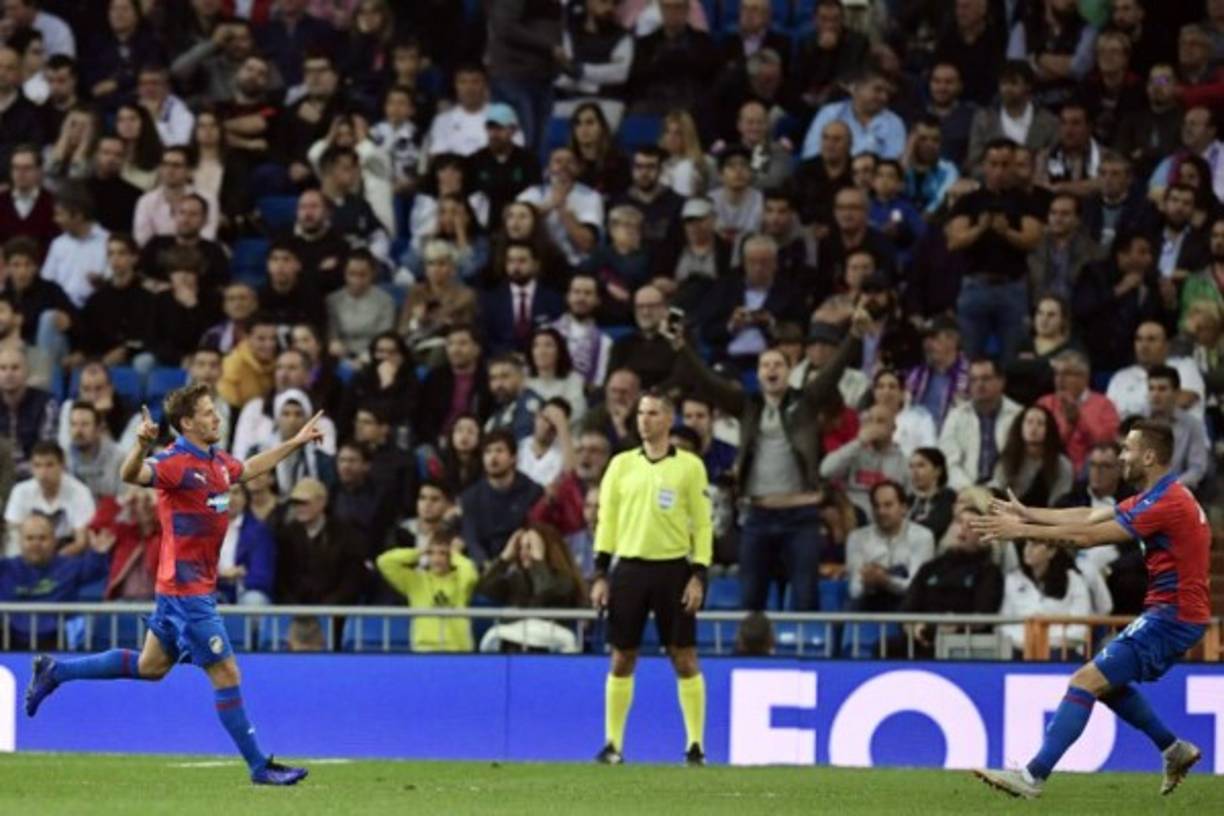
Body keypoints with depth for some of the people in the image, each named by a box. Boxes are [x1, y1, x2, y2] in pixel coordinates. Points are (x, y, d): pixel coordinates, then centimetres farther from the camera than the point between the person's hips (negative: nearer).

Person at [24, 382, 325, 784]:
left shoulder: (217, 461, 10)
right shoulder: (175, 462, -18)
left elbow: (249, 468, 33)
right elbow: (131, 475, -37)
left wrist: (295, 442, 37)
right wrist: (142, 445, -57)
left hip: (199, 583, 10)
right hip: (186, 588, -10)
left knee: (151, 666, 20)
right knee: (225, 672, -6)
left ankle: (55, 671, 29)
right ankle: (259, 766, 0)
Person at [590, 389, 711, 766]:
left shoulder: (690, 466, 1)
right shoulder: (622, 464, 8)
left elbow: (702, 524, 0)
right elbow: (606, 520, 9)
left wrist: (698, 576, -7)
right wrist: (600, 574, 2)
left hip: (673, 569, -2)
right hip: (629, 568, 2)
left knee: (684, 659, -3)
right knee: (622, 659, 3)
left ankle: (696, 745, 2)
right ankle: (613, 743, 9)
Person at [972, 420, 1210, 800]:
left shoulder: (1166, 503, -19)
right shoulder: (1158, 496, 14)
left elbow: (1087, 536, -19)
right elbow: (1089, 516, 14)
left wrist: (1023, 530, -13)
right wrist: (1028, 514, 10)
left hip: (1173, 616, -10)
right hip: (1173, 612, 10)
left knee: (1087, 680, -14)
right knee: (1107, 682, 22)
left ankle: (1033, 776, -18)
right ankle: (1175, 750, 26)